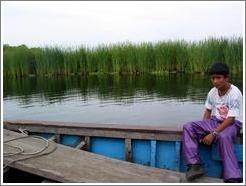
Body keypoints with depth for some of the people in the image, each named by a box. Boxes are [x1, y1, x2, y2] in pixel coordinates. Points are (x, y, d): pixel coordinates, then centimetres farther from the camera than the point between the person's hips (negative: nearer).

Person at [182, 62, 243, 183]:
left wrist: (213, 134, -27)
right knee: (188, 127, -15)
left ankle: (233, 178, -33)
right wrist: (203, 130, -2)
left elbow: (231, 119, -22)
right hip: (215, 121, 6)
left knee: (223, 137, -41)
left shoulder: (235, 93, -19)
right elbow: (208, 111, 11)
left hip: (232, 123, -6)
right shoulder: (212, 92, 0)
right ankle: (195, 164, -20)